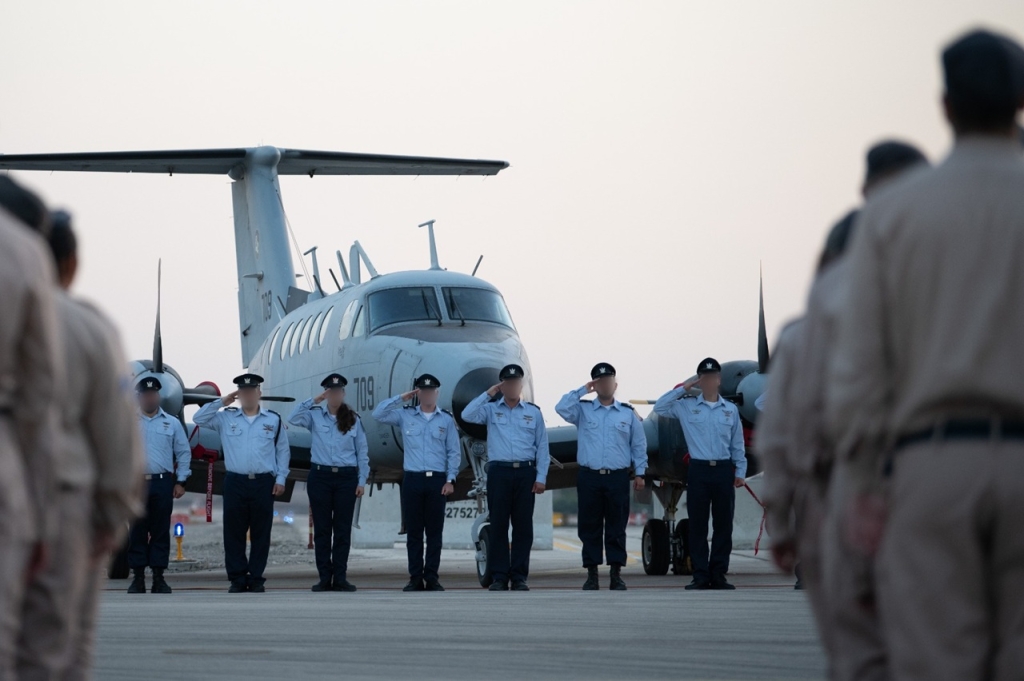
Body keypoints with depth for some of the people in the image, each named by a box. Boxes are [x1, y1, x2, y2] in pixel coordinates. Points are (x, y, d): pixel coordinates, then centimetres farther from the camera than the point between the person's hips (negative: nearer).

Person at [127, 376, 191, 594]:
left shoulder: (172, 423, 11)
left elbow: (184, 453, 12)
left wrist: (180, 482, 5)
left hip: (162, 483, 0)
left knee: (161, 531, 0)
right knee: (137, 531, 0)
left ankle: (159, 577, 3)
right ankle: (138, 578, 3)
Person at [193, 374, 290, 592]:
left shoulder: (273, 420, 8)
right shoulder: (226, 418, 9)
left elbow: (283, 451, 10)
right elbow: (199, 419, 4)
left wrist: (281, 478, 3)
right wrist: (221, 402, 0)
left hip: (263, 483, -1)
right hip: (235, 482, 1)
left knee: (260, 533, 1)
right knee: (234, 532, 0)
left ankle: (256, 579, 8)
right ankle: (237, 578, 6)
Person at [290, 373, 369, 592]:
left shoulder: (353, 420, 8)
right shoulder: (315, 416, 5)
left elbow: (362, 452, 8)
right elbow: (293, 419, -13)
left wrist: (362, 480, 2)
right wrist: (313, 401, -10)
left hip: (346, 477, 0)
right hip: (320, 476, 0)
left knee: (343, 529, 1)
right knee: (322, 529, 1)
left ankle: (340, 578, 5)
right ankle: (324, 578, 5)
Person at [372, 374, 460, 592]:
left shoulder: (446, 420, 8)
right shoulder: (405, 416, 8)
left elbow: (454, 453, 7)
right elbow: (378, 414, -1)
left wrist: (450, 480, -2)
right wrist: (400, 399, -2)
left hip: (437, 480, 0)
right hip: (413, 479, 0)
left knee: (434, 531, 1)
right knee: (413, 531, 1)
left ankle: (432, 578, 5)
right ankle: (415, 578, 4)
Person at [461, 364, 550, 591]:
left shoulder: (533, 412, 11)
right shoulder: (490, 409, 9)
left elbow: (542, 447, 9)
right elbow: (467, 415, -10)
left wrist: (541, 478, 1)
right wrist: (488, 394, -6)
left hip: (526, 472, 1)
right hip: (499, 472, -1)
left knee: (523, 526, 1)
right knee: (498, 524, -2)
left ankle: (519, 577, 6)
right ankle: (498, 577, 2)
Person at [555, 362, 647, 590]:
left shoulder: (628, 414, 10)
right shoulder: (583, 409, 7)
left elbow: (639, 446, 13)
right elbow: (562, 409, -11)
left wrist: (640, 473, 7)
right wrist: (582, 391, -5)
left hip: (618, 478, 0)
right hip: (589, 477, 0)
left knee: (616, 528, 1)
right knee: (590, 527, 1)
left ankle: (616, 575, 5)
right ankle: (592, 575, 6)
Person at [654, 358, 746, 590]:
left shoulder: (731, 410, 10)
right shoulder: (687, 407, 5)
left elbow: (737, 445, 13)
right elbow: (659, 408, -2)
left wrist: (740, 471, 8)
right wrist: (682, 389, -1)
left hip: (724, 470, 2)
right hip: (699, 470, -2)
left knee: (723, 525, 2)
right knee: (698, 526, -1)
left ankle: (719, 575, 8)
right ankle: (701, 576, 2)